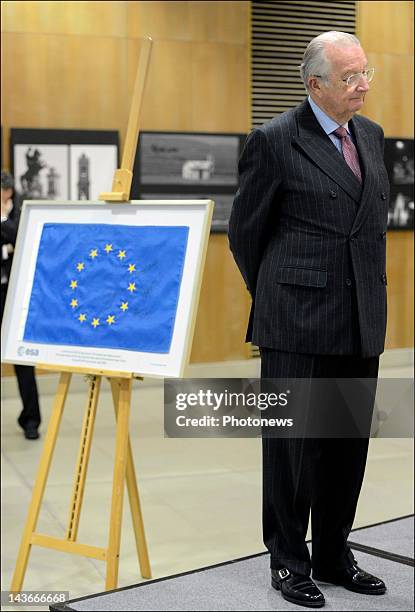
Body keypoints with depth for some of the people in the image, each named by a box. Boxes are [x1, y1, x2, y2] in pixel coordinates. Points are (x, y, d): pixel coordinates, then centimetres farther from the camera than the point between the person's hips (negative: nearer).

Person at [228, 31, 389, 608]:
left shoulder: (371, 135, 12)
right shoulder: (274, 141, -8)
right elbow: (245, 230, 0)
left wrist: (372, 292, 17)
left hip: (361, 321, 6)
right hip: (299, 322, -6)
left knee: (349, 441, 12)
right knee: (294, 441, 4)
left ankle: (333, 554, 27)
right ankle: (288, 560, 18)